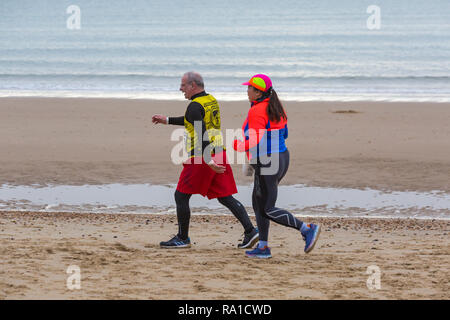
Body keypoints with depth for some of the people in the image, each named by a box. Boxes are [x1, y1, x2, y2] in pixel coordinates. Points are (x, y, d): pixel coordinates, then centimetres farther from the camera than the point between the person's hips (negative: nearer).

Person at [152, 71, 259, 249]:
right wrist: (167, 120, 35)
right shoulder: (212, 100, 15)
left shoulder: (195, 106, -13)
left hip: (201, 158, -8)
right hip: (219, 154, 8)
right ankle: (250, 231, -4)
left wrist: (208, 161, -29)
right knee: (225, 197, 8)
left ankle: (182, 238, 11)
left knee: (181, 196, 5)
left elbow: (201, 133, -23)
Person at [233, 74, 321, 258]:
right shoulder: (275, 108, 10)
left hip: (266, 164, -10)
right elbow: (283, 133, 18)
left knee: (268, 210, -4)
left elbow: (254, 141, -24)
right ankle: (263, 247, 19)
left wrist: (237, 145, -7)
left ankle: (307, 229, -8)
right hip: (281, 158, 10)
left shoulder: (257, 112, -18)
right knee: (258, 204, 17)